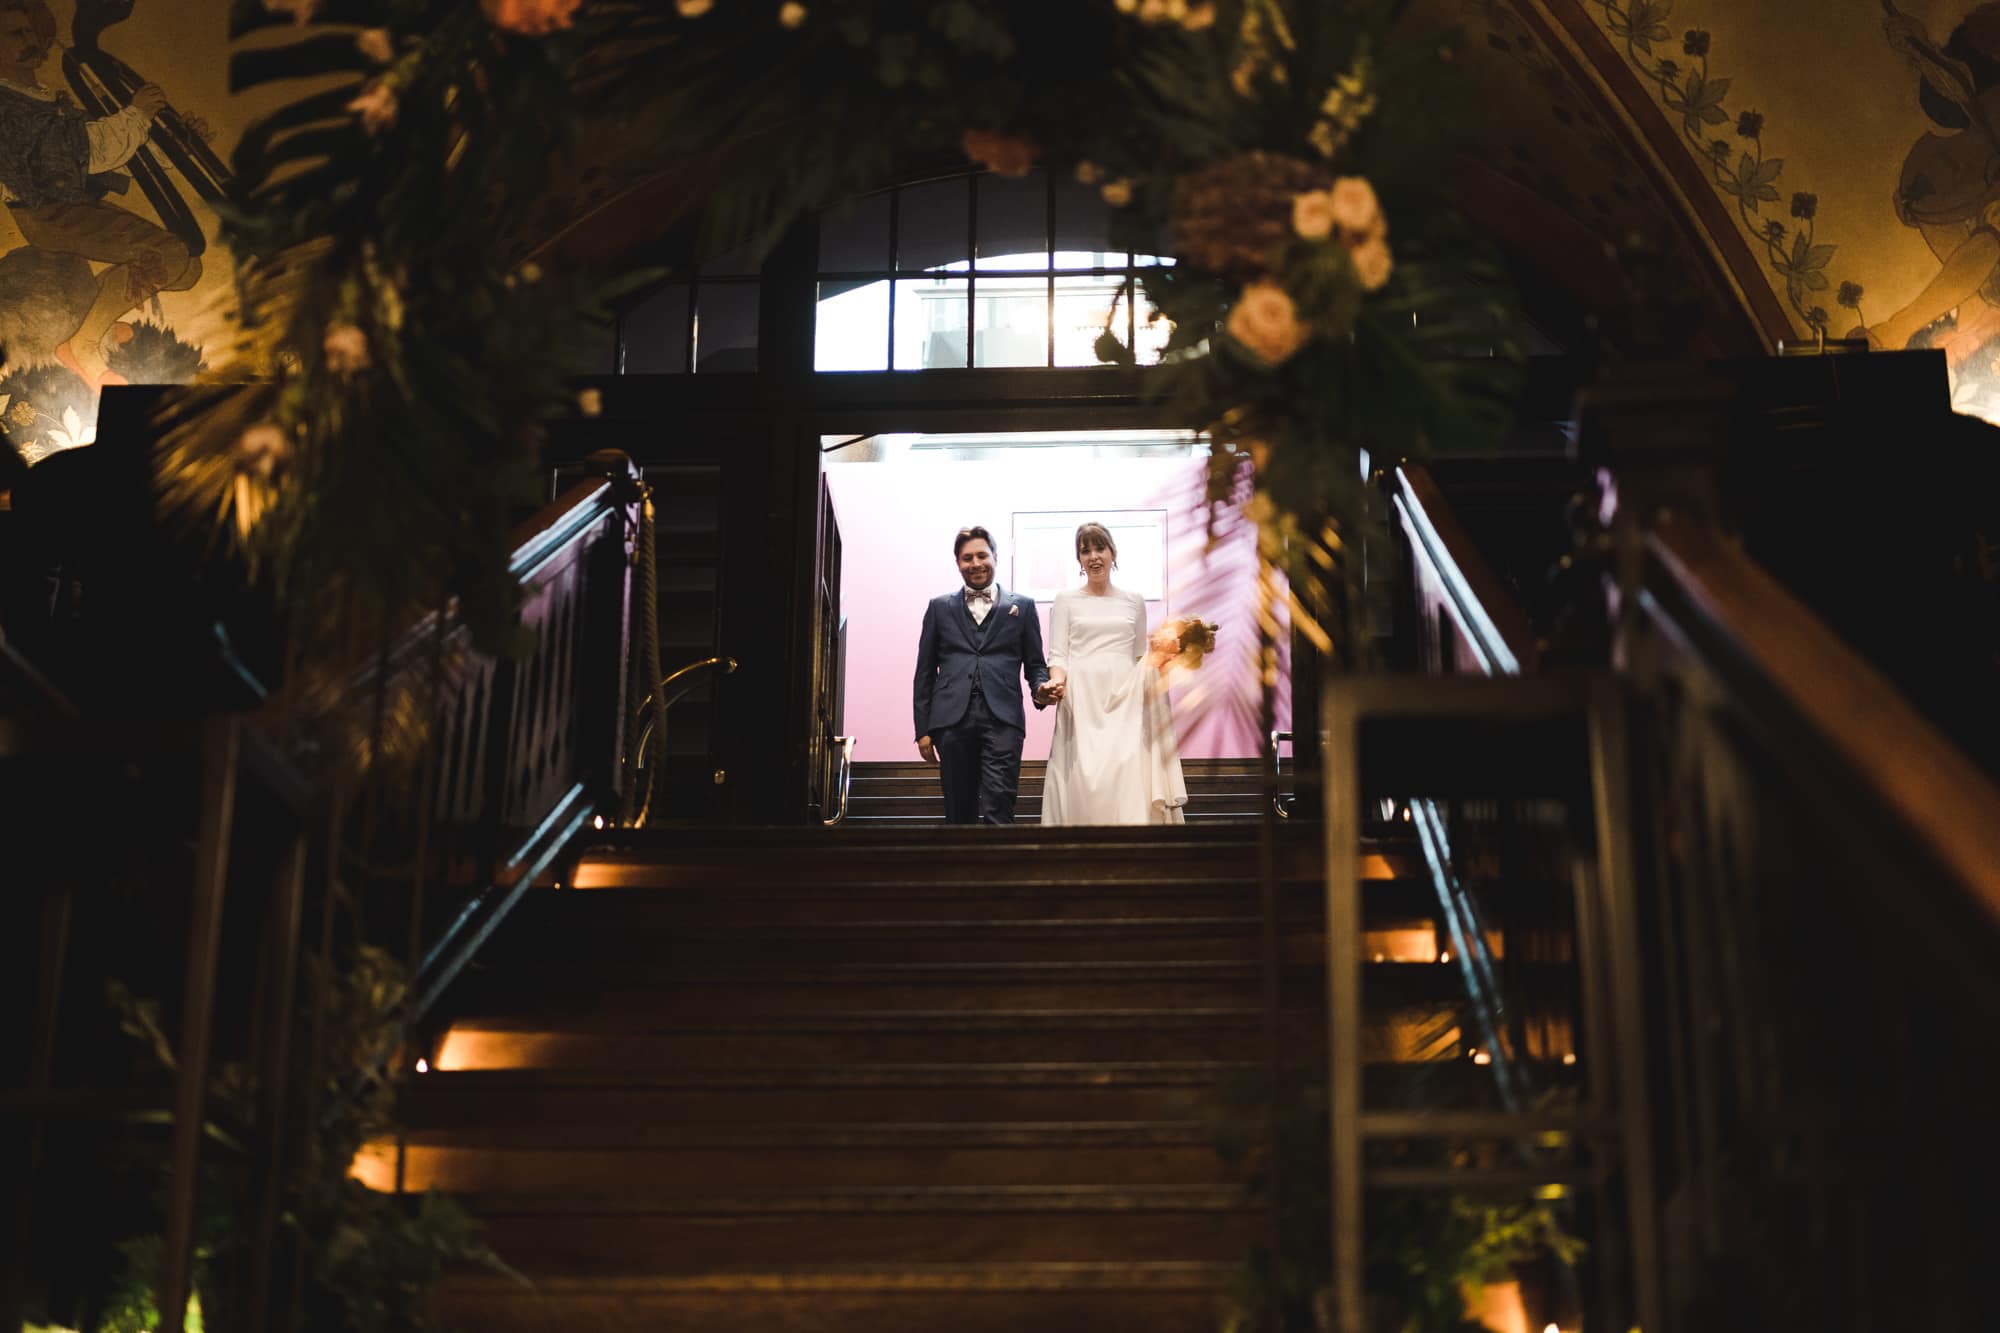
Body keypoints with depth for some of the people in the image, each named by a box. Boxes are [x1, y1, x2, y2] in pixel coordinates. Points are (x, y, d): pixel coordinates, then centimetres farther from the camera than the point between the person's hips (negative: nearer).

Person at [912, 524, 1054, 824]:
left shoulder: (1022, 606, 15)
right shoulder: (940, 607, 16)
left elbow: (1035, 663, 15)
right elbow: (925, 673, 14)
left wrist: (1041, 690, -9)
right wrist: (922, 729, 7)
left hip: (1002, 720, -1)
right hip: (953, 719, 2)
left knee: (998, 809, -14)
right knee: (959, 811, 4)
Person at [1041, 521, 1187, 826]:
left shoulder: (1134, 601, 16)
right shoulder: (1066, 601, 11)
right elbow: (1057, 654, 5)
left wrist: (1158, 653, 0)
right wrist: (1057, 681, -15)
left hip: (1125, 701, 1)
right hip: (1081, 701, -1)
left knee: (1127, 780, -12)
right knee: (1084, 781, -10)